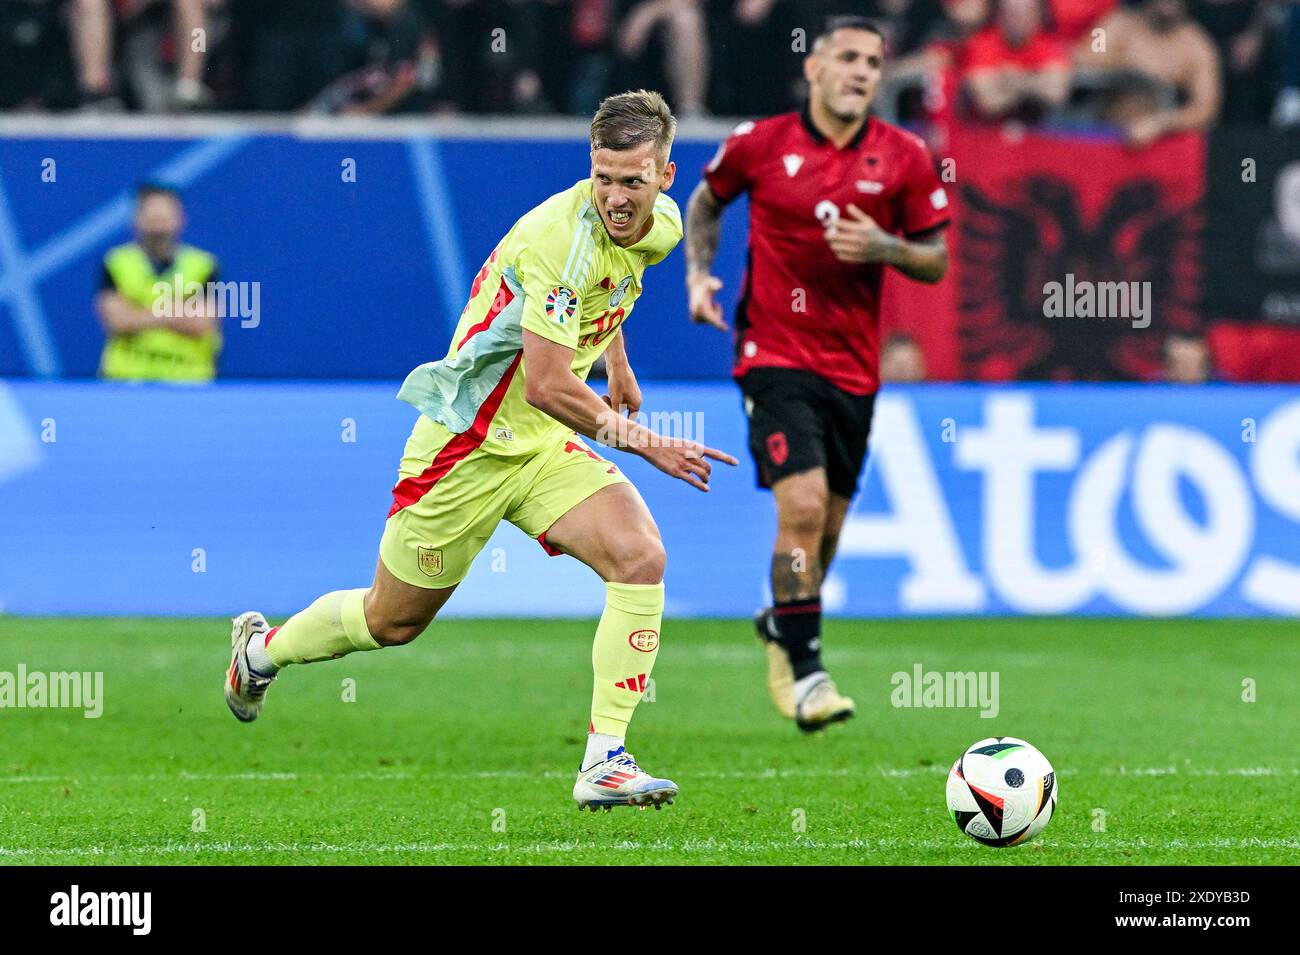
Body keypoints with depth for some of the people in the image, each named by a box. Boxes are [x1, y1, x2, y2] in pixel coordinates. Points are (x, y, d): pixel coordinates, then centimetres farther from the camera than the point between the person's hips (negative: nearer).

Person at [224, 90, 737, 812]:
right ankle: (262, 648, 42)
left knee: (640, 558, -18)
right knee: (392, 621, 10)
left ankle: (603, 763, -16)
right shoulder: (562, 235, -29)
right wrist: (641, 443, -26)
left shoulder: (661, 225, -1)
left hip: (548, 444, 7)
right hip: (466, 444, -7)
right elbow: (547, 385, -30)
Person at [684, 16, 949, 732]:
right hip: (775, 352, -3)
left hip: (854, 364, 3)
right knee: (803, 505, -19)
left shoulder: (905, 158, -1)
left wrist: (883, 248, -15)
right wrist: (698, 272, 2)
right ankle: (804, 671, -12)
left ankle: (781, 626, 42)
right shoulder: (758, 143, -4)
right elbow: (706, 202, 16)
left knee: (826, 529, 13)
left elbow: (936, 262, 4)